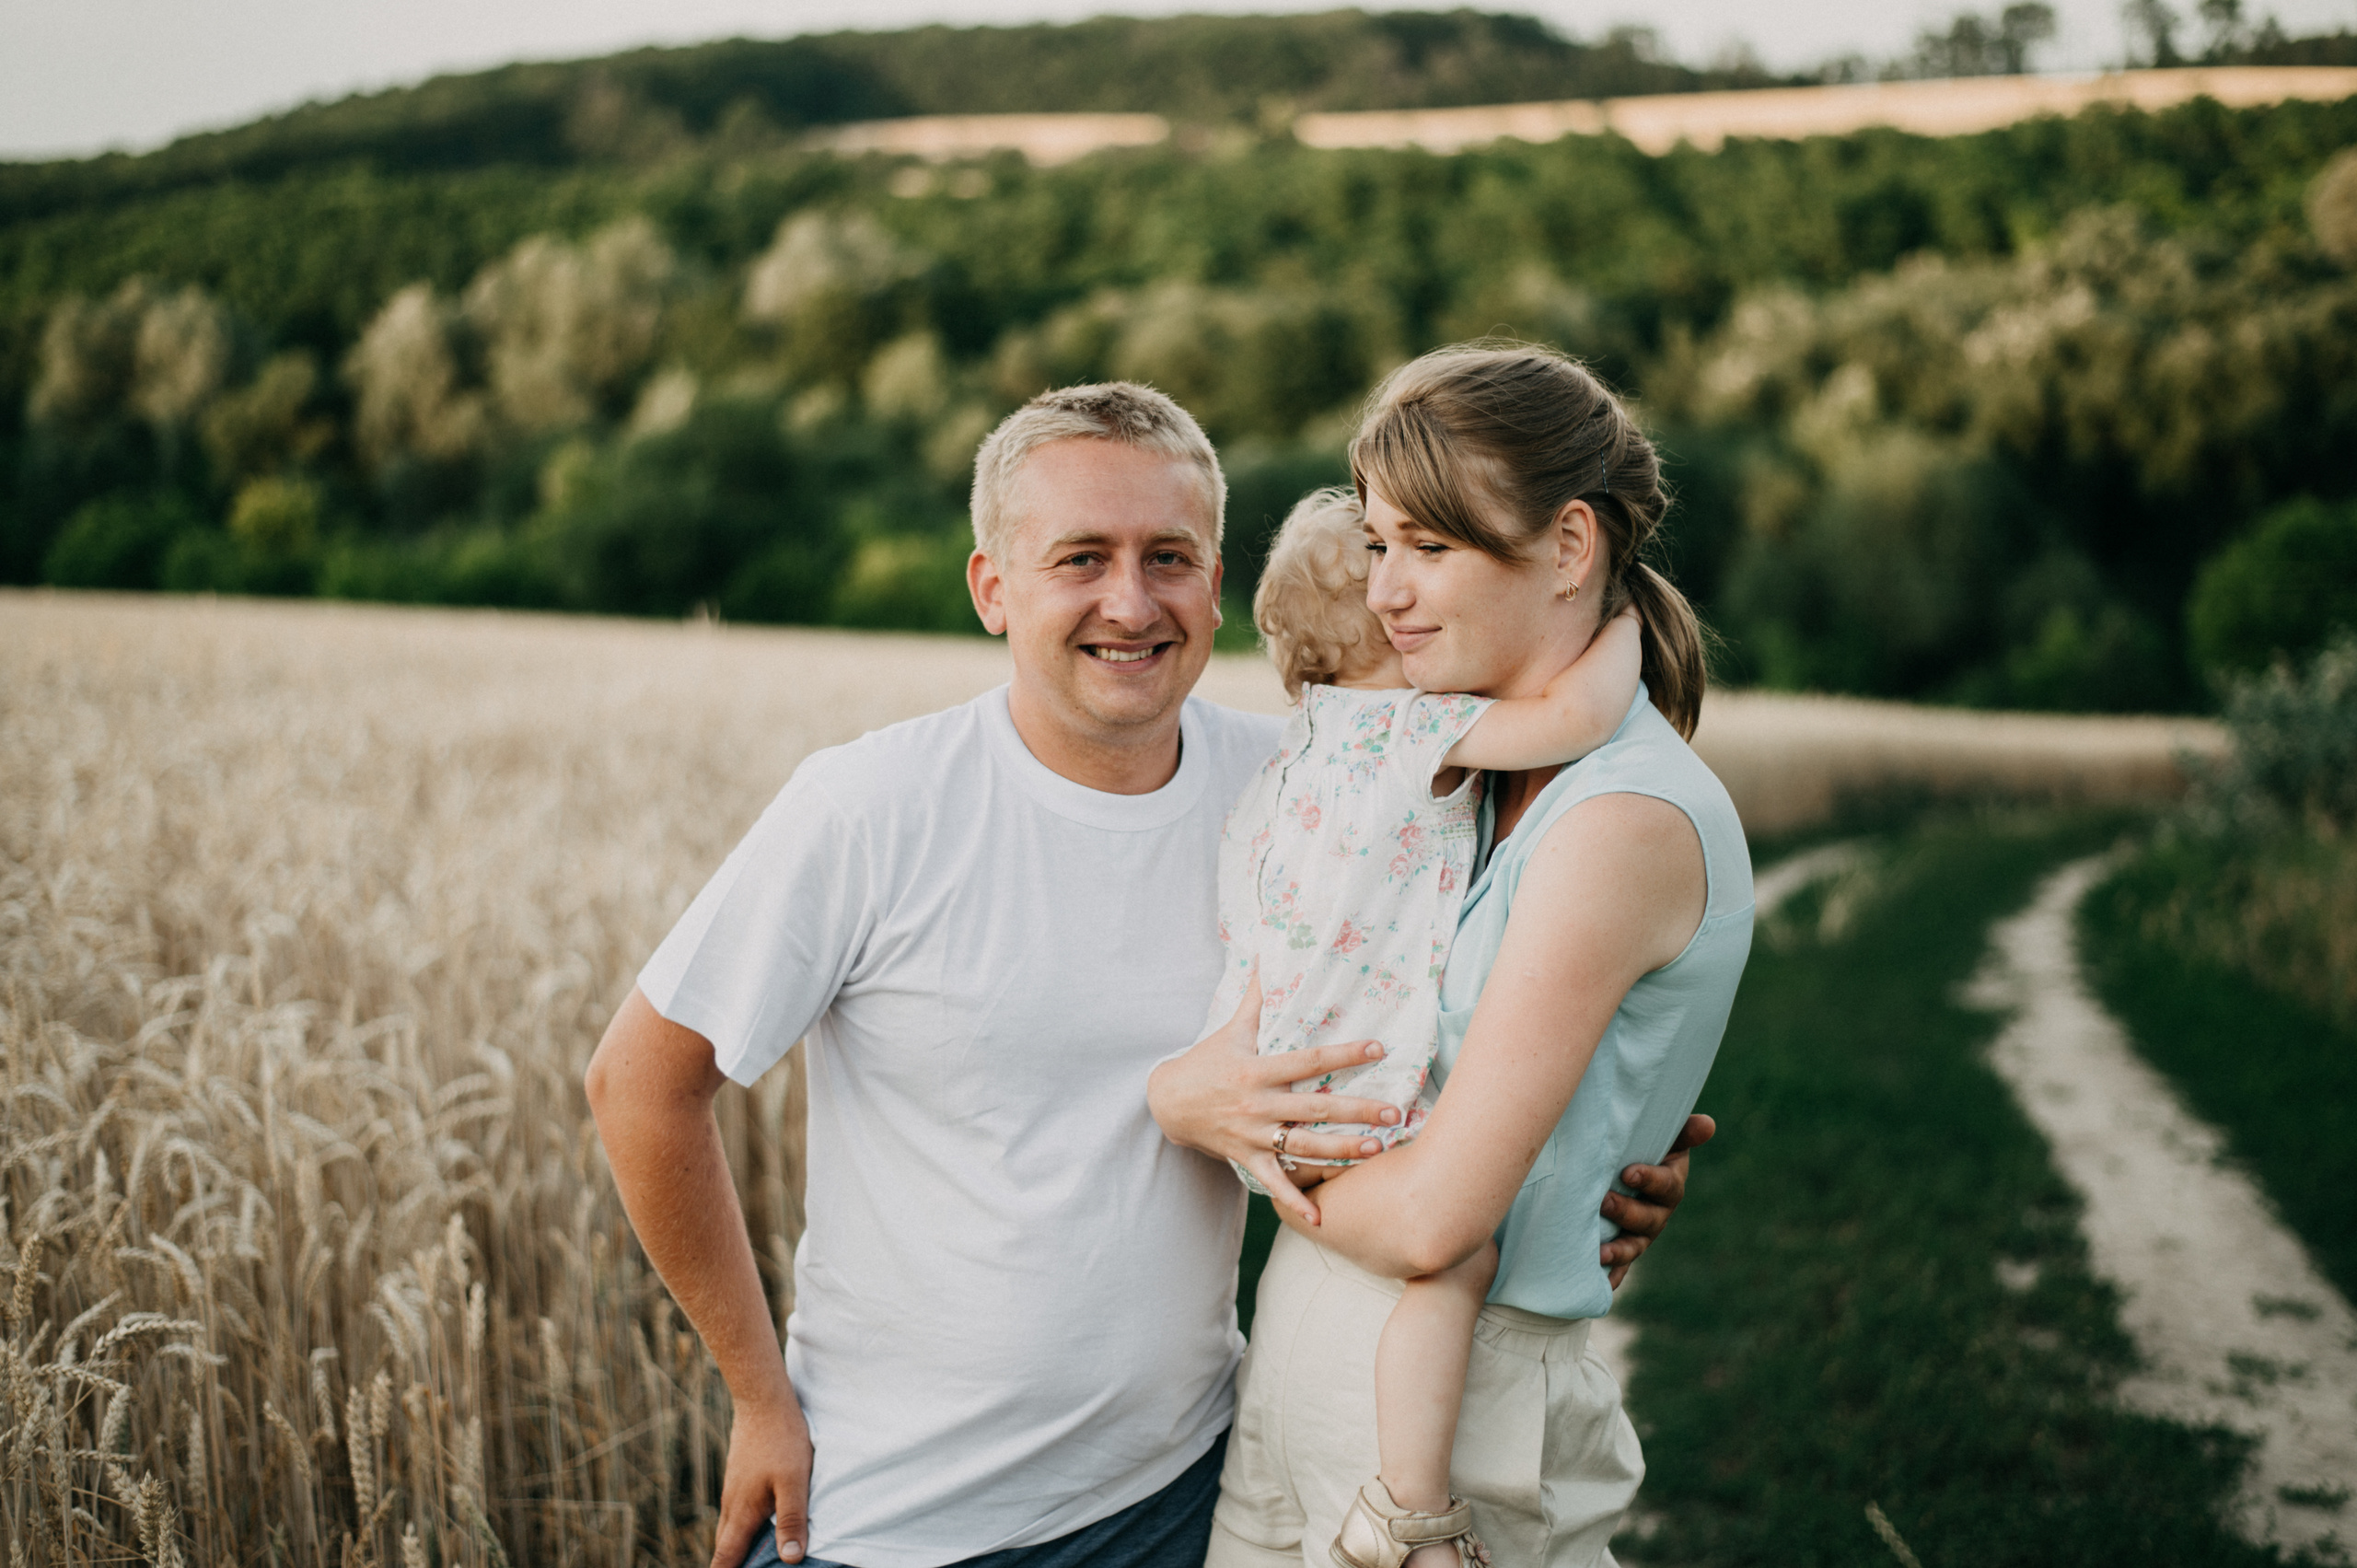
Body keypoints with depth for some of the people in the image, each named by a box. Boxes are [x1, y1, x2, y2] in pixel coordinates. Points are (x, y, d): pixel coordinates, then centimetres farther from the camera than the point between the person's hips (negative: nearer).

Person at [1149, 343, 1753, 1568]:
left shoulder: (1628, 821, -21)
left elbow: (1434, 1218, -23)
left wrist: (1256, 1146, -6)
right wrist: (1188, 1084, -13)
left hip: (1450, 1402, -7)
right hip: (1299, 1358, 7)